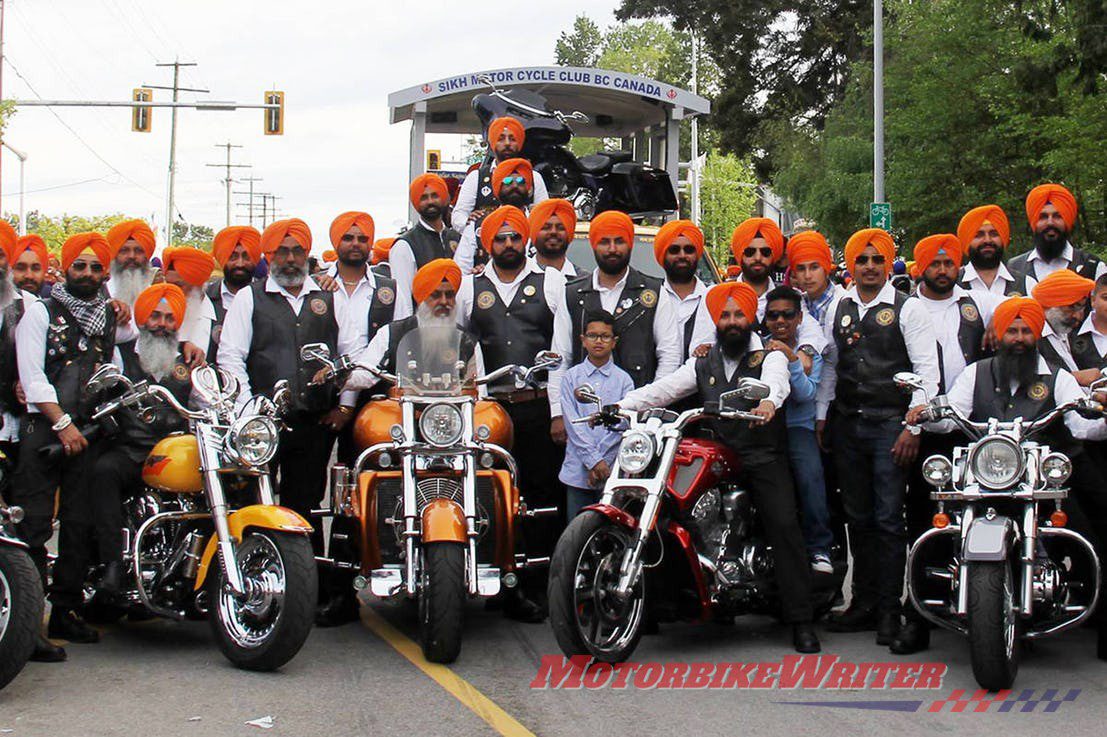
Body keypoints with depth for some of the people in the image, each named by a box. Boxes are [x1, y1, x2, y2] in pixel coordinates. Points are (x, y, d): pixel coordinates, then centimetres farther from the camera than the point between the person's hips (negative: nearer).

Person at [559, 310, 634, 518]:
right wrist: (593, 460, -12)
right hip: (577, 470, 1)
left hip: (613, 470, -1)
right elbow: (573, 424, -2)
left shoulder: (623, 379, 5)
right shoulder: (571, 377, 6)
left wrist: (602, 462, -12)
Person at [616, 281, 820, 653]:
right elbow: (664, 388, 8)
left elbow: (775, 379, -17)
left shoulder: (769, 357, 7)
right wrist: (620, 406, -10)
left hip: (764, 457, -3)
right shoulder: (703, 364, 20)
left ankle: (800, 620, -16)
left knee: (785, 526, -18)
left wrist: (769, 400, -42)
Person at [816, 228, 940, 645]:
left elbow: (927, 371, -6)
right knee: (858, 518, 9)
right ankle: (863, 603, 17)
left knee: (888, 520, -5)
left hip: (890, 423, -5)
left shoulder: (907, 309, -2)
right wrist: (821, 415, 9)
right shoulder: (839, 309, 13)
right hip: (847, 424, 5)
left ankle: (889, 611, 0)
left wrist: (913, 427, -12)